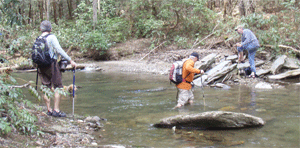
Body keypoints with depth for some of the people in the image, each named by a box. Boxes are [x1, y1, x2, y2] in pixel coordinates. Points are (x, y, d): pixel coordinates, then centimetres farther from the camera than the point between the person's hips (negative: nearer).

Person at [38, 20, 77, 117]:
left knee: (46, 87, 10)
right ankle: (56, 110, -3)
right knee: (58, 87, 1)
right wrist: (70, 60, -12)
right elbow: (59, 50, -14)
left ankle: (49, 109, 13)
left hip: (41, 65, 6)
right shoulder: (51, 37, -6)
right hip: (51, 64, -6)